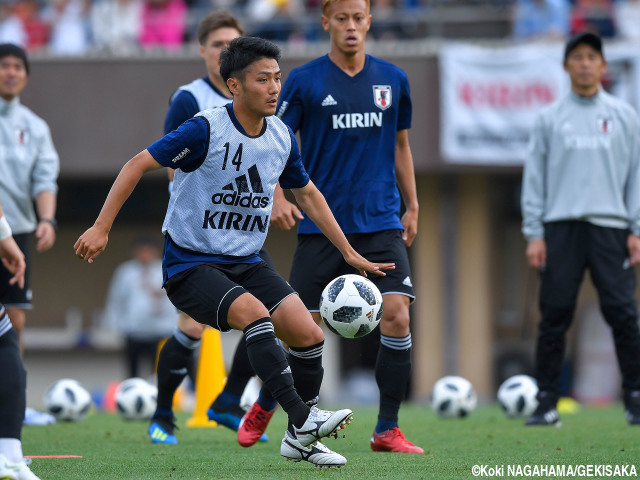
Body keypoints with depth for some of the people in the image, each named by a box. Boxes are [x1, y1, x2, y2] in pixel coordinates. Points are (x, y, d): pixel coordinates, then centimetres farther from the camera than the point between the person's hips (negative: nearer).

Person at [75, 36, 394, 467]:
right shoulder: (207, 130, -17)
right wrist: (101, 228, -17)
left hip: (246, 264, 7)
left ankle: (298, 440, 9)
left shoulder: (282, 137, 3)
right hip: (189, 265, -6)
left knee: (309, 335, -8)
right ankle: (303, 419, -32)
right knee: (254, 313, -32)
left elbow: (308, 193, 19)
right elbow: (138, 165, -13)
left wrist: (349, 253, 20)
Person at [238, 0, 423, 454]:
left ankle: (388, 430, -5)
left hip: (380, 222, 2)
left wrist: (412, 206, 17)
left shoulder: (393, 79, 6)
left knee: (396, 315, -15)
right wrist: (278, 198, -13)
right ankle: (265, 406, 29)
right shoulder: (305, 81, -3)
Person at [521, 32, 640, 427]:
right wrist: (534, 234, 1)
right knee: (554, 316, -2)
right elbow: (534, 178, 9)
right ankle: (547, 402, 2)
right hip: (560, 227, 0)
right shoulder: (550, 119, 11)